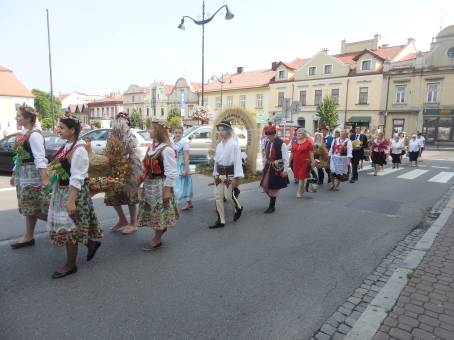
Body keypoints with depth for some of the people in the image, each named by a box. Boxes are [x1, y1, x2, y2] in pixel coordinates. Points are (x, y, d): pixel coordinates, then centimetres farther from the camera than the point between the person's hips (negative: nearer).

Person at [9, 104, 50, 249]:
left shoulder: (34, 135, -16)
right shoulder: (22, 134, 11)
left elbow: (40, 158, -24)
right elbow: (19, 156, 18)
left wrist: (45, 178, -29)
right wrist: (14, 174, 22)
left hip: (32, 174, -9)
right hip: (23, 175, 9)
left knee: (34, 208, -4)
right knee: (28, 207, 13)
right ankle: (29, 237, 22)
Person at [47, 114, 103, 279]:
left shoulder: (79, 150, -20)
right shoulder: (66, 146, 8)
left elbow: (77, 178, -24)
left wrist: (71, 201, -25)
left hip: (73, 192, -9)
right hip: (61, 190, 9)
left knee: (69, 227, 2)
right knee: (65, 226, 17)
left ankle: (70, 265, 19)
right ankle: (91, 243, 35)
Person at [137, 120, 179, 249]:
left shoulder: (166, 149, -19)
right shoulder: (151, 147, 7)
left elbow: (171, 173, -19)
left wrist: (167, 190, -18)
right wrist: (144, 179, 15)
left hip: (160, 185, -8)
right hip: (149, 184, 8)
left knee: (158, 212, 5)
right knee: (150, 211, 18)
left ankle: (157, 240, 22)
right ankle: (161, 228, 43)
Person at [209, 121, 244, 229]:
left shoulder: (234, 144, -13)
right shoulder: (219, 145, 9)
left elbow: (238, 161, -17)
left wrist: (237, 177, -21)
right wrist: (215, 174, 15)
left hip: (230, 175, -7)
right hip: (220, 175, 7)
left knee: (229, 196, 0)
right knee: (218, 197, 6)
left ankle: (238, 208, 34)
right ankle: (220, 220, 16)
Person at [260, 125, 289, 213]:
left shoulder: (281, 143, -15)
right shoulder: (267, 143, 7)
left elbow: (285, 158, -14)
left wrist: (285, 170, -15)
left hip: (277, 168, -7)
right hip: (268, 167, 7)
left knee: (273, 187, 1)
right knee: (265, 186, 10)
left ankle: (272, 206, 15)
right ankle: (272, 203, 32)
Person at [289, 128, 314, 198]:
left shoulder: (308, 142, -2)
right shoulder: (294, 143, 10)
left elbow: (311, 153, -4)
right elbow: (292, 153, 14)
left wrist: (312, 161, -9)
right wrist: (289, 161, 13)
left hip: (304, 162, -5)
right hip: (296, 162, 5)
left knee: (301, 177, -6)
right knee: (297, 177, 10)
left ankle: (299, 192, 0)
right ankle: (302, 189, 32)